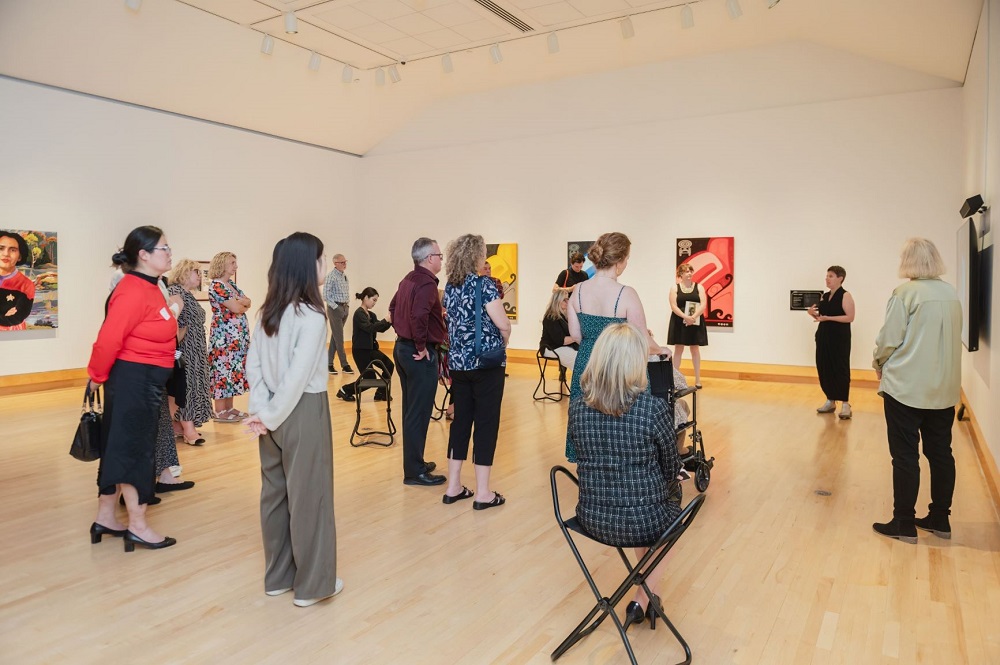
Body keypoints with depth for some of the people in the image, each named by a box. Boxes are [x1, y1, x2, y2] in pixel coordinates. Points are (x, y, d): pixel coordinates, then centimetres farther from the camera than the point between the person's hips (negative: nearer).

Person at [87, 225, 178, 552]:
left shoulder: (150, 288, 11)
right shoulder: (133, 291, -20)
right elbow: (108, 340, -21)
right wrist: (97, 376, -9)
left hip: (147, 381, 10)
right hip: (133, 380, -10)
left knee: (120, 448, 17)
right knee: (134, 451, 1)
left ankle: (105, 519, 30)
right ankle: (137, 527, 13)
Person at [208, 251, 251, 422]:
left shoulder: (231, 284, 15)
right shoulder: (216, 286, -13)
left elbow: (248, 302, 10)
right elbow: (236, 309, -19)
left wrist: (239, 302, -11)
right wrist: (242, 304, 2)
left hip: (237, 334, 9)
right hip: (224, 334, -9)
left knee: (233, 368, 11)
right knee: (223, 368, -4)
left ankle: (229, 407, 18)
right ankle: (219, 411, 2)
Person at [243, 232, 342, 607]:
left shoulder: (270, 311, 5)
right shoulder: (311, 316, -18)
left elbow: (253, 363, 4)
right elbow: (298, 376, -21)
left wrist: (261, 408, 0)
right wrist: (269, 416, -10)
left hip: (276, 414, 8)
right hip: (303, 412, -7)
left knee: (275, 492, 15)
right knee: (308, 495, 4)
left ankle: (278, 576, 30)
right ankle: (311, 584, 18)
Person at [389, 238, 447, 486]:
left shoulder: (408, 279, 11)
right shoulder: (427, 283, -19)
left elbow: (393, 307, 22)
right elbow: (418, 315, -33)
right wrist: (421, 346, -22)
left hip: (402, 347, 10)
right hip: (419, 354, -10)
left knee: (410, 409, 17)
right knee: (419, 413, -2)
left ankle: (414, 462, 29)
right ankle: (414, 471, 6)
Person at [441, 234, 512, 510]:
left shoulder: (450, 286, 7)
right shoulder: (484, 285, -13)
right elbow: (502, 324, -16)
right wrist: (503, 343, 3)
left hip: (458, 362, 6)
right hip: (486, 363, -6)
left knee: (460, 420, 13)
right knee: (486, 423, 1)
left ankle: (453, 487, 19)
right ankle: (483, 493, 7)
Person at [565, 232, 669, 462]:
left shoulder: (579, 290, -3)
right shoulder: (626, 294, -17)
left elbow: (575, 335, 6)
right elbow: (642, 341, -10)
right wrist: (661, 350, 10)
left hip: (586, 364, 5)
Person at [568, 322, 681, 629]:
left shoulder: (577, 408, -9)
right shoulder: (655, 408, -20)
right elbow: (671, 470, -5)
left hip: (593, 519, 4)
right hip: (644, 523, -3)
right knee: (671, 502, 31)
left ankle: (645, 596, 48)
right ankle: (643, 600, 33)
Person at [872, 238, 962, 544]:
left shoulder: (906, 293, -12)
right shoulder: (952, 294, 7)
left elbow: (889, 339, -13)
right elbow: (952, 339, 11)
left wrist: (879, 364, 5)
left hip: (906, 386, -6)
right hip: (943, 388, 6)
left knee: (905, 455, 1)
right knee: (940, 453, 13)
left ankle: (904, 524, 8)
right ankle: (940, 519, 24)